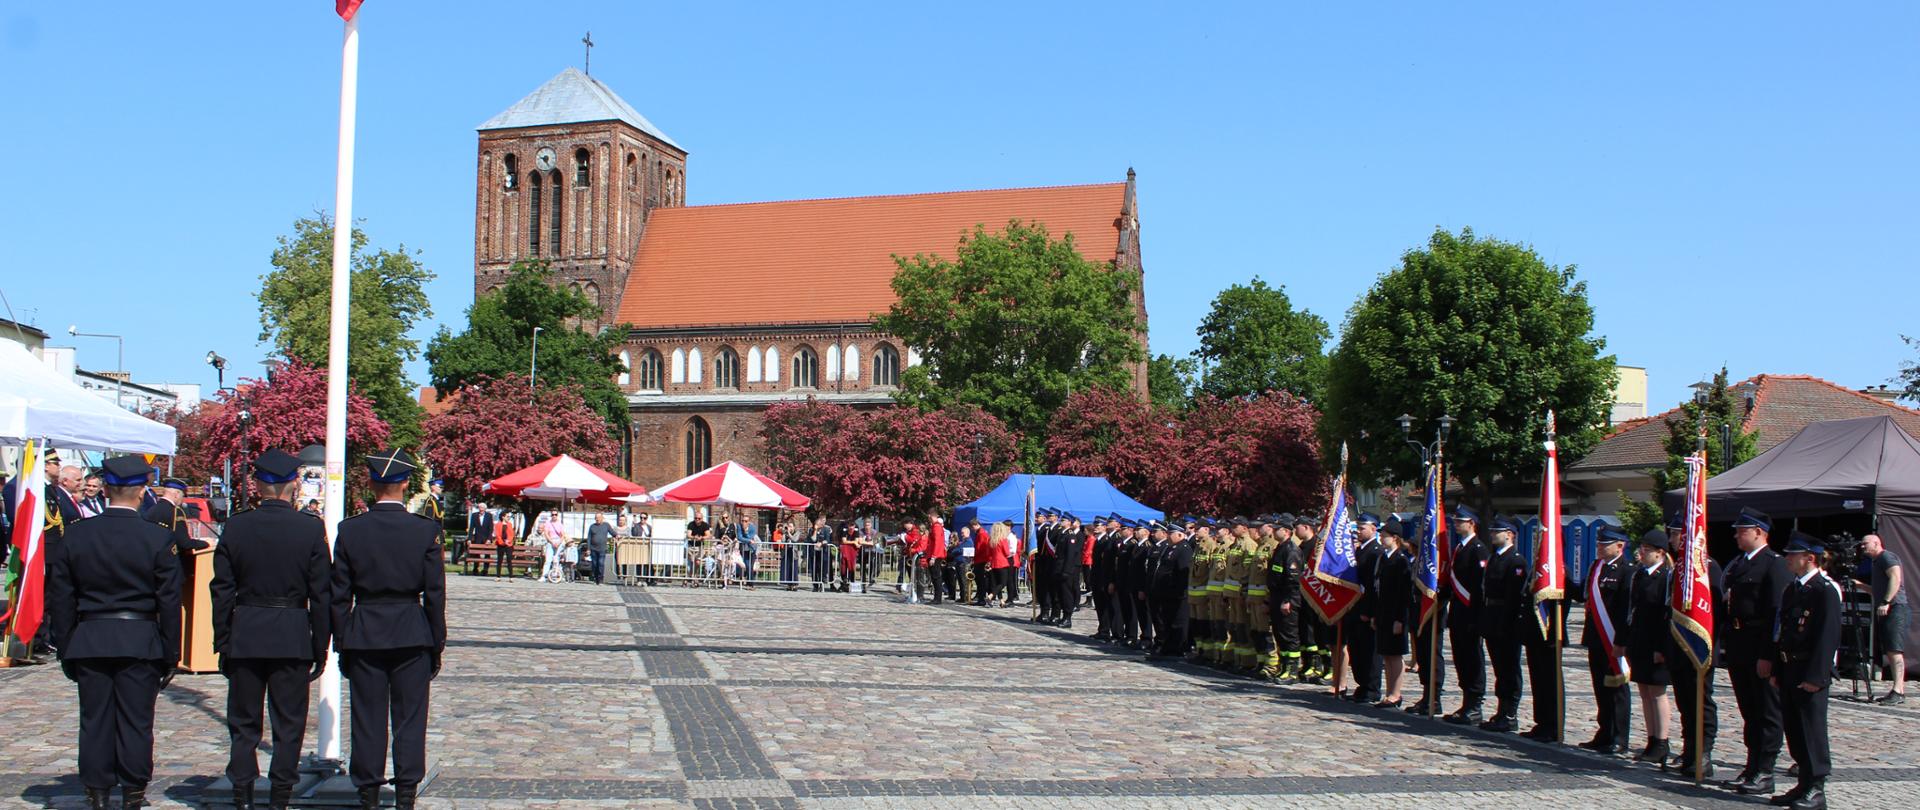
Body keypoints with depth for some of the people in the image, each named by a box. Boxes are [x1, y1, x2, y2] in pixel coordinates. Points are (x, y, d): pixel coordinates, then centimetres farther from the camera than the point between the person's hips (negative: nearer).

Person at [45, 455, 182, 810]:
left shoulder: (75, 535, -1)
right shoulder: (159, 539, -8)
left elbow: (60, 599, 4)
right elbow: (169, 603, -5)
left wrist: (65, 648, 12)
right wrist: (170, 654, 4)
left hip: (89, 643, 2)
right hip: (140, 643, -2)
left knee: (95, 720, 9)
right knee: (135, 721, 5)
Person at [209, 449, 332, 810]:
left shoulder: (235, 527, -2)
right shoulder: (311, 529, -6)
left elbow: (222, 591, 1)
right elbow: (321, 595, -4)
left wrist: (222, 643, 8)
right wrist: (320, 648, 4)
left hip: (245, 637, 1)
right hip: (293, 639, -1)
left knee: (243, 724, 11)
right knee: (288, 725, 7)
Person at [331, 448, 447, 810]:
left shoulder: (350, 530, -4)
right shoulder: (426, 530, -6)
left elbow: (340, 595, 0)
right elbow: (434, 593, -3)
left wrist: (342, 644, 7)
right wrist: (437, 644, 5)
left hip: (364, 637, 1)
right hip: (412, 637, -1)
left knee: (367, 721, 7)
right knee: (409, 720, 6)